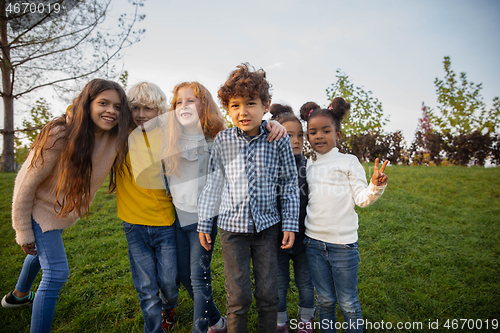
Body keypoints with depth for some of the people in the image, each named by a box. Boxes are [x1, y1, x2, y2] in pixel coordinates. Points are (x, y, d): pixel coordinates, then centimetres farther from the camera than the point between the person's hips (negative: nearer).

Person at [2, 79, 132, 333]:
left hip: (67, 211, 7)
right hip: (42, 209, -7)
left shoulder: (115, 138, -18)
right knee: (56, 273, -11)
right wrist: (23, 231, -16)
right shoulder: (60, 135, -32)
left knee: (42, 252, 29)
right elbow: (27, 182, -22)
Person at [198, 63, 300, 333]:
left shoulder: (278, 140, -7)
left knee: (268, 293, 11)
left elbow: (289, 184, 1)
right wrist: (204, 223, 8)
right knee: (238, 296, 8)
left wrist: (290, 225, 0)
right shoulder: (222, 141, -4)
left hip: (267, 225, 0)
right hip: (232, 226, 0)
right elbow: (213, 183, 4)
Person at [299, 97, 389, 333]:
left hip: (343, 243, -3)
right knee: (325, 300, 17)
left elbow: (362, 198, -10)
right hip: (313, 242, 4)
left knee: (348, 302, 10)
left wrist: (376, 186, -27)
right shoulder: (309, 167, 8)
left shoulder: (348, 162, -3)